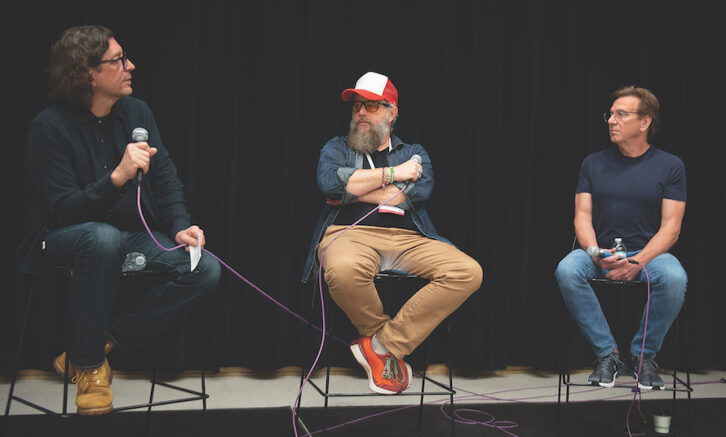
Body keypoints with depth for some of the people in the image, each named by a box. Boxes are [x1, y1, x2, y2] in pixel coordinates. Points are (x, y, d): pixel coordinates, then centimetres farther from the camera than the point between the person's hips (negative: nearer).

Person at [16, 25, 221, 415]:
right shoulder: (50, 127, -15)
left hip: (135, 236, 6)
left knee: (206, 270, -17)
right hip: (63, 239, -6)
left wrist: (180, 228, -10)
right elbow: (64, 210, -21)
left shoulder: (137, 112, 3)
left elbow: (166, 178, 7)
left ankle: (108, 338, -8)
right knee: (103, 237, -41)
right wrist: (117, 177, -34)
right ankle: (88, 364, -22)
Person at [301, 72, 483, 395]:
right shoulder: (336, 148, 22)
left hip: (407, 239, 3)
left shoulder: (414, 153, 24)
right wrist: (393, 173, 0)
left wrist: (352, 192, 0)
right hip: (351, 234, -2)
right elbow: (329, 183, -3)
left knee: (468, 272, -25)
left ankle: (382, 344, -19)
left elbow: (420, 191, -1)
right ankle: (378, 331, -7)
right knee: (344, 270, -41)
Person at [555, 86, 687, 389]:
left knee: (674, 278, -35)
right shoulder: (594, 164, 11)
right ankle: (608, 354, -17)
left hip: (649, 252, -2)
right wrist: (596, 253, -17)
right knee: (566, 271, -31)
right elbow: (582, 217, 5)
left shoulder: (670, 166, 4)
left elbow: (670, 227, -3)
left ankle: (644, 355, -11)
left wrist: (637, 262, -20)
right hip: (600, 252, 2)